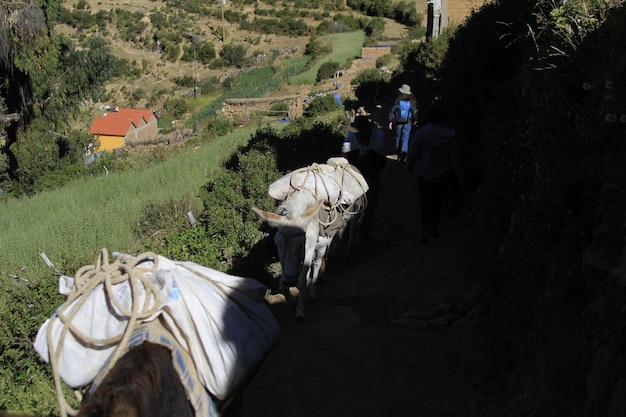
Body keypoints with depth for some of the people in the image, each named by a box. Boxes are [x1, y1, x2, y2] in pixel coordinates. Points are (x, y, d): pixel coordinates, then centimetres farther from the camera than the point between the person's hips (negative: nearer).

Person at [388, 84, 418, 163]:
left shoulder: (398, 101, -9)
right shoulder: (411, 102, -7)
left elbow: (392, 111, -11)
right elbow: (415, 112, -2)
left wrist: (391, 121, -7)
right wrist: (413, 121, 15)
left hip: (398, 123, 0)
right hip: (407, 123, 0)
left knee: (398, 138, 18)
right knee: (405, 140, 2)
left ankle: (398, 154, 32)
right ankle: (403, 155, -13)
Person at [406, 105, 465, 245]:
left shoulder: (420, 133, -17)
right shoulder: (449, 135, -10)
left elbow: (412, 154, -10)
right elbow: (455, 158, -9)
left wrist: (409, 166, 11)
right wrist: (461, 179, -5)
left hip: (425, 174, -2)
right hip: (442, 174, 3)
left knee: (425, 204, 6)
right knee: (437, 202, 19)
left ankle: (426, 232, -5)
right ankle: (434, 230, 27)